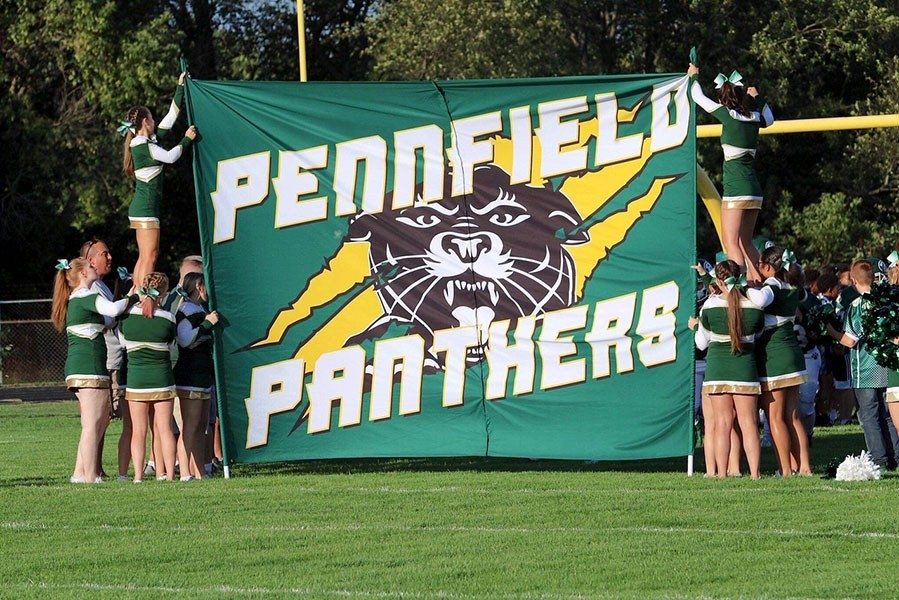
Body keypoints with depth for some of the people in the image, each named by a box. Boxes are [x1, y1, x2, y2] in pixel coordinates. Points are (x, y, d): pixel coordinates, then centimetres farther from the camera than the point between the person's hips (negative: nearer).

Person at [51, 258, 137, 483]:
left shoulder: (75, 299, 22)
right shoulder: (86, 296, -8)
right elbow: (112, 309, -26)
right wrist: (135, 297, -10)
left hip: (77, 366, 10)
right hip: (89, 365, -10)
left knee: (102, 420, 14)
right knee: (93, 423, -11)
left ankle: (80, 473, 14)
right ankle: (90, 477, -14)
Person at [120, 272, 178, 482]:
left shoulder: (127, 315, -7)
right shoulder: (167, 318, -9)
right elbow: (170, 345, 5)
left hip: (135, 378, 1)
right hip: (162, 378, -1)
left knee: (138, 431, 6)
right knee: (164, 430, 6)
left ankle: (138, 476, 2)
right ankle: (168, 474, 5)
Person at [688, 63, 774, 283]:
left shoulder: (727, 114, -7)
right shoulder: (754, 117, 8)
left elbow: (698, 97, 7)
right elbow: (769, 118, 34)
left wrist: (694, 76, 23)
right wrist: (757, 97, 39)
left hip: (736, 189, -7)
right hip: (755, 190, 7)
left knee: (732, 244, -9)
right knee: (746, 243, 16)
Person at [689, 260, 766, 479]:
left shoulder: (710, 305, -7)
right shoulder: (754, 307, -5)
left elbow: (702, 343, 2)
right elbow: (758, 332, 10)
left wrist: (695, 326, 23)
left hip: (717, 366, 0)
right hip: (745, 366, 0)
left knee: (722, 422, 4)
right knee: (748, 422, 4)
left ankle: (721, 473, 2)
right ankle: (754, 473, -1)